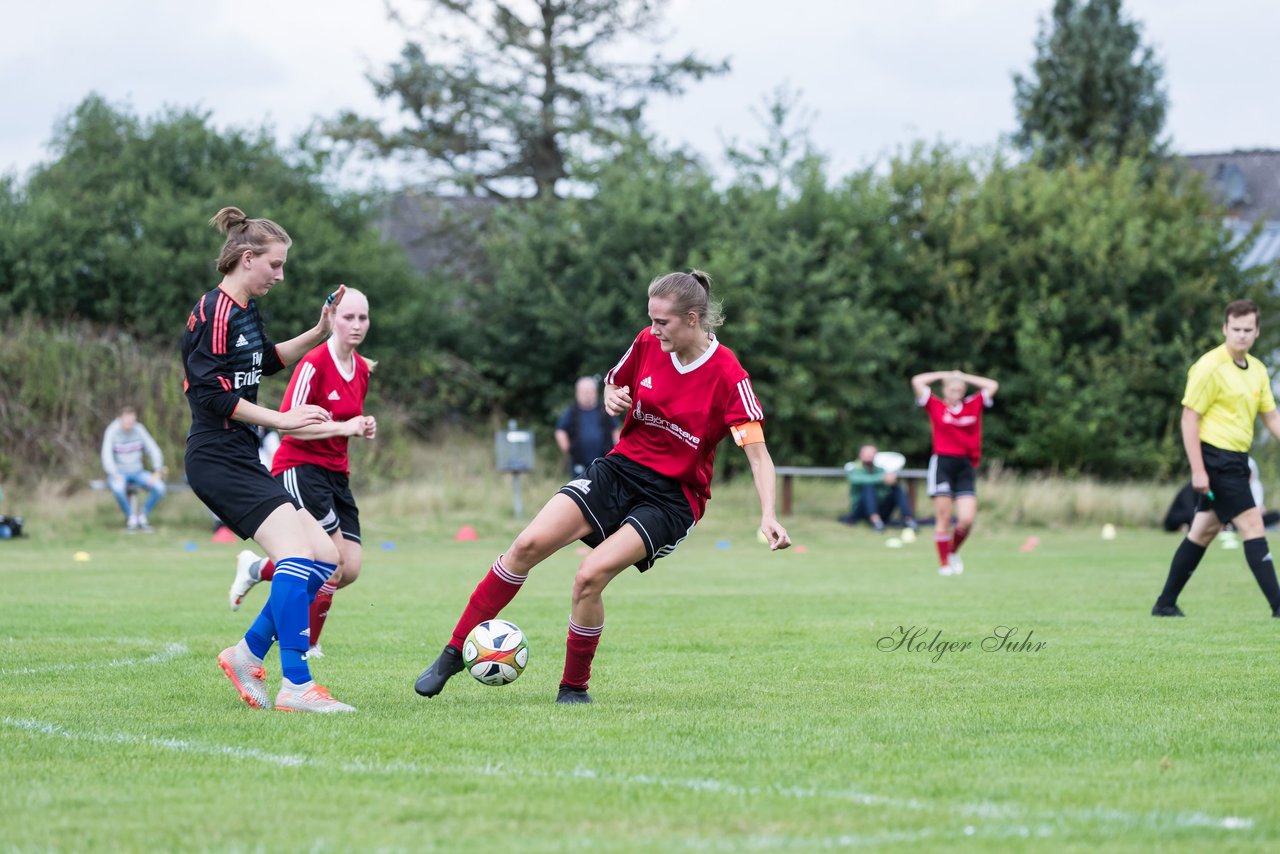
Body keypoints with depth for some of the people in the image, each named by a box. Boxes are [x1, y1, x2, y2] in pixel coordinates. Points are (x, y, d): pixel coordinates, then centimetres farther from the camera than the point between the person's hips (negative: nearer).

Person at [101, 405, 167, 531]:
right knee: (118, 488, -39)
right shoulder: (112, 432, -12)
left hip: (137, 472, 3)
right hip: (119, 473, -3)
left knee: (159, 487, -23)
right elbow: (107, 457, -18)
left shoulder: (139, 430, -2)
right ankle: (130, 516, -11)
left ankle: (143, 515, 1)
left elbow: (154, 450, 0)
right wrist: (116, 476, -32)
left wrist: (157, 472, -14)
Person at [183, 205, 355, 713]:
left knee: (324, 558, 8)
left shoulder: (246, 311, 16)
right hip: (218, 458, -10)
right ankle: (295, 686, -26)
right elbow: (212, 394, -19)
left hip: (240, 460, 10)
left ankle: (247, 655, 15)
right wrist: (280, 420, -17)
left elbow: (266, 361, 35)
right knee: (297, 553, -23)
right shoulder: (215, 313, -13)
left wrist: (319, 333, 24)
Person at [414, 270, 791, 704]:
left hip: (672, 498, -5)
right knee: (528, 544, -13)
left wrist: (768, 516, -29)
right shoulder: (647, 344, -2)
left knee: (590, 575, -24)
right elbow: (614, 381, 19)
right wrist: (612, 397, -5)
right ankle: (454, 653, -3)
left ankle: (574, 688, -1)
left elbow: (758, 453, -17)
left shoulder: (728, 376, -16)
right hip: (620, 469, 5)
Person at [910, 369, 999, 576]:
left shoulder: (973, 405, 11)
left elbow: (992, 386, 15)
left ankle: (953, 552, 19)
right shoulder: (935, 406, 4)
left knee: (967, 519, -7)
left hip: (965, 466, 2)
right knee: (943, 519, -3)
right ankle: (944, 564, 7)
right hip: (942, 464, -2)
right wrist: (944, 375, 8)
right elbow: (917, 382, -2)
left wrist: (964, 377, 14)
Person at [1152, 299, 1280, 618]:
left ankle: (1166, 603, 20)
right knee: (1251, 524, -11)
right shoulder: (1209, 367, -12)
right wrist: (1197, 470, -18)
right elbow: (1189, 417, -13)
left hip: (1235, 460, 8)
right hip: (1215, 457, -8)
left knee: (1203, 532, 12)